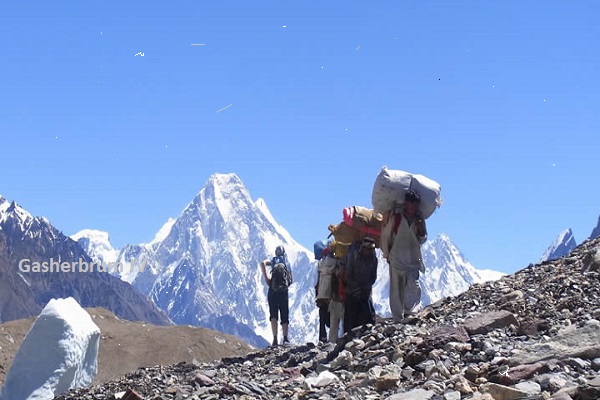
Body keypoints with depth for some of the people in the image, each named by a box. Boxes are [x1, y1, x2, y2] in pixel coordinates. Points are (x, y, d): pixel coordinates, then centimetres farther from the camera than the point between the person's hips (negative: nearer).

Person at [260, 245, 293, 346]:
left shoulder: (273, 261, 8)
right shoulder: (287, 262, 14)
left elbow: (263, 263, -14)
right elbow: (291, 279, 10)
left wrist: (266, 278, -11)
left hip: (273, 291, -2)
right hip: (284, 292, 2)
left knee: (273, 316, -1)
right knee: (285, 316, 9)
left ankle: (275, 339, -14)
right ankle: (285, 338, -5)